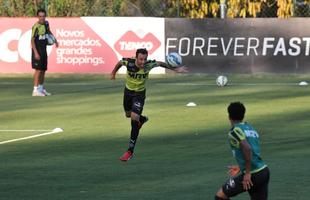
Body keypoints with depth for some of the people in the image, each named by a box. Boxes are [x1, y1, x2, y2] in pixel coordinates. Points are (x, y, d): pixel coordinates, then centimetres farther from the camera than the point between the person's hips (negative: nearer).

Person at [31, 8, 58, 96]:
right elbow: (32, 40, -19)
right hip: (37, 50, -8)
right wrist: (35, 53, -23)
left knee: (43, 70, 13)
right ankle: (35, 90, -9)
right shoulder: (36, 27, -18)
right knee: (38, 70, -10)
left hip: (44, 50, 8)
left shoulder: (46, 23, 5)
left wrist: (54, 39, 20)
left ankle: (41, 88, 25)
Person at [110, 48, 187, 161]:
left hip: (139, 94, -3)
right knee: (128, 114, 20)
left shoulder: (148, 65, -26)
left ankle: (130, 151, -15)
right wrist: (113, 73, 13)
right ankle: (143, 119, 59)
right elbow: (119, 63, -1)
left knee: (134, 118, -18)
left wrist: (175, 69, 1)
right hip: (128, 91, 3)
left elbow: (161, 64, -4)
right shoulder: (129, 62, -26)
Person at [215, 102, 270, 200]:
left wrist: (247, 173, -18)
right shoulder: (250, 128, 17)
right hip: (264, 172, 7)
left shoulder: (235, 130, -8)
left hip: (252, 175, -7)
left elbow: (247, 149, -24)